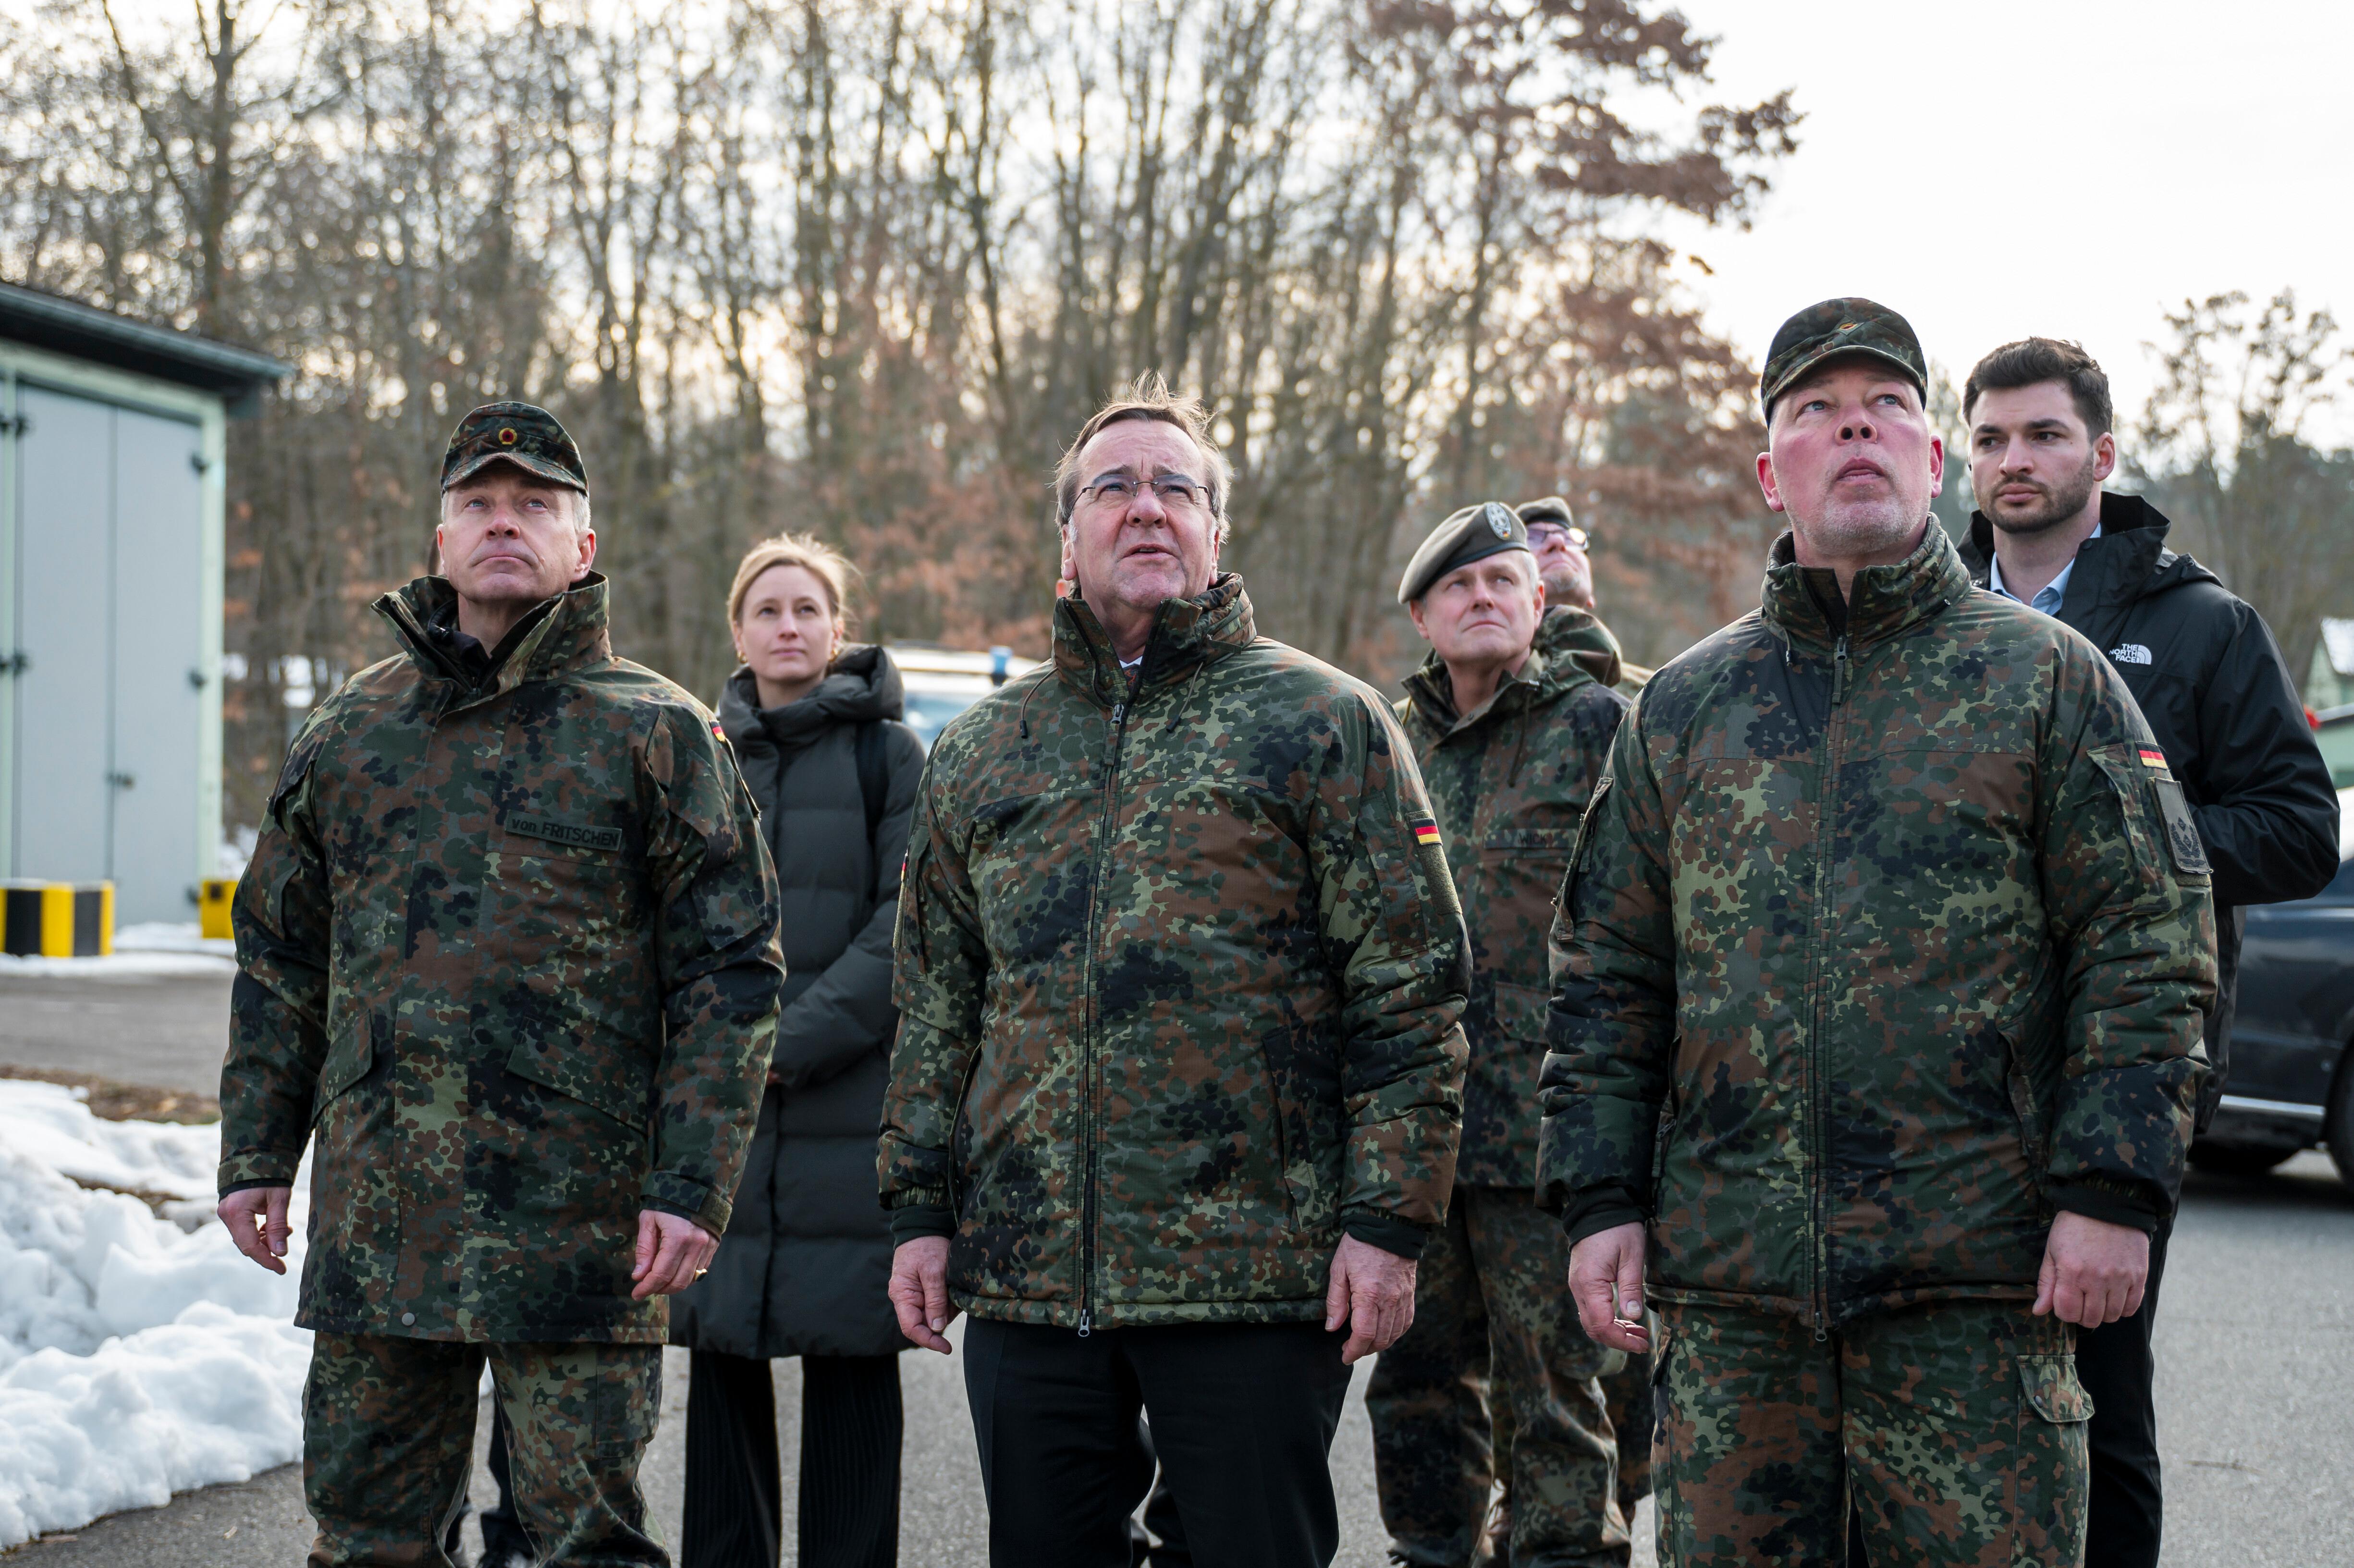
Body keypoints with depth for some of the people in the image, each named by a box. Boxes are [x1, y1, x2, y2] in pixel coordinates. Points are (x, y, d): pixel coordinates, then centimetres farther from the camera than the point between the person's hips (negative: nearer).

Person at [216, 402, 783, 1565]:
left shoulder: (657, 734, 2)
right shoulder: (349, 731, 13)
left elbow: (732, 972, -2)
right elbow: (279, 957, 18)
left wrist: (692, 1185, -10)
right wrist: (255, 1154, 11)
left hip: (578, 1227, -4)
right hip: (375, 1223, 4)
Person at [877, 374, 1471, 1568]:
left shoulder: (1324, 724, 2)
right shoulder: (978, 752, 15)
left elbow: (1411, 991, -3)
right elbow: (935, 1007, 18)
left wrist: (1389, 1220, -10)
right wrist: (920, 1209, 11)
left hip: (1254, 1274, -4)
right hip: (1024, 1275, 4)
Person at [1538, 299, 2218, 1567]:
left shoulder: (2048, 677, 5)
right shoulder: (1682, 706, 14)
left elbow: (2149, 949, -1)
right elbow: (1606, 975, 14)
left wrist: (2111, 1192, -11)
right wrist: (1599, 1200, 4)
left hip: (1977, 1272, -3)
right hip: (1728, 1276, 3)